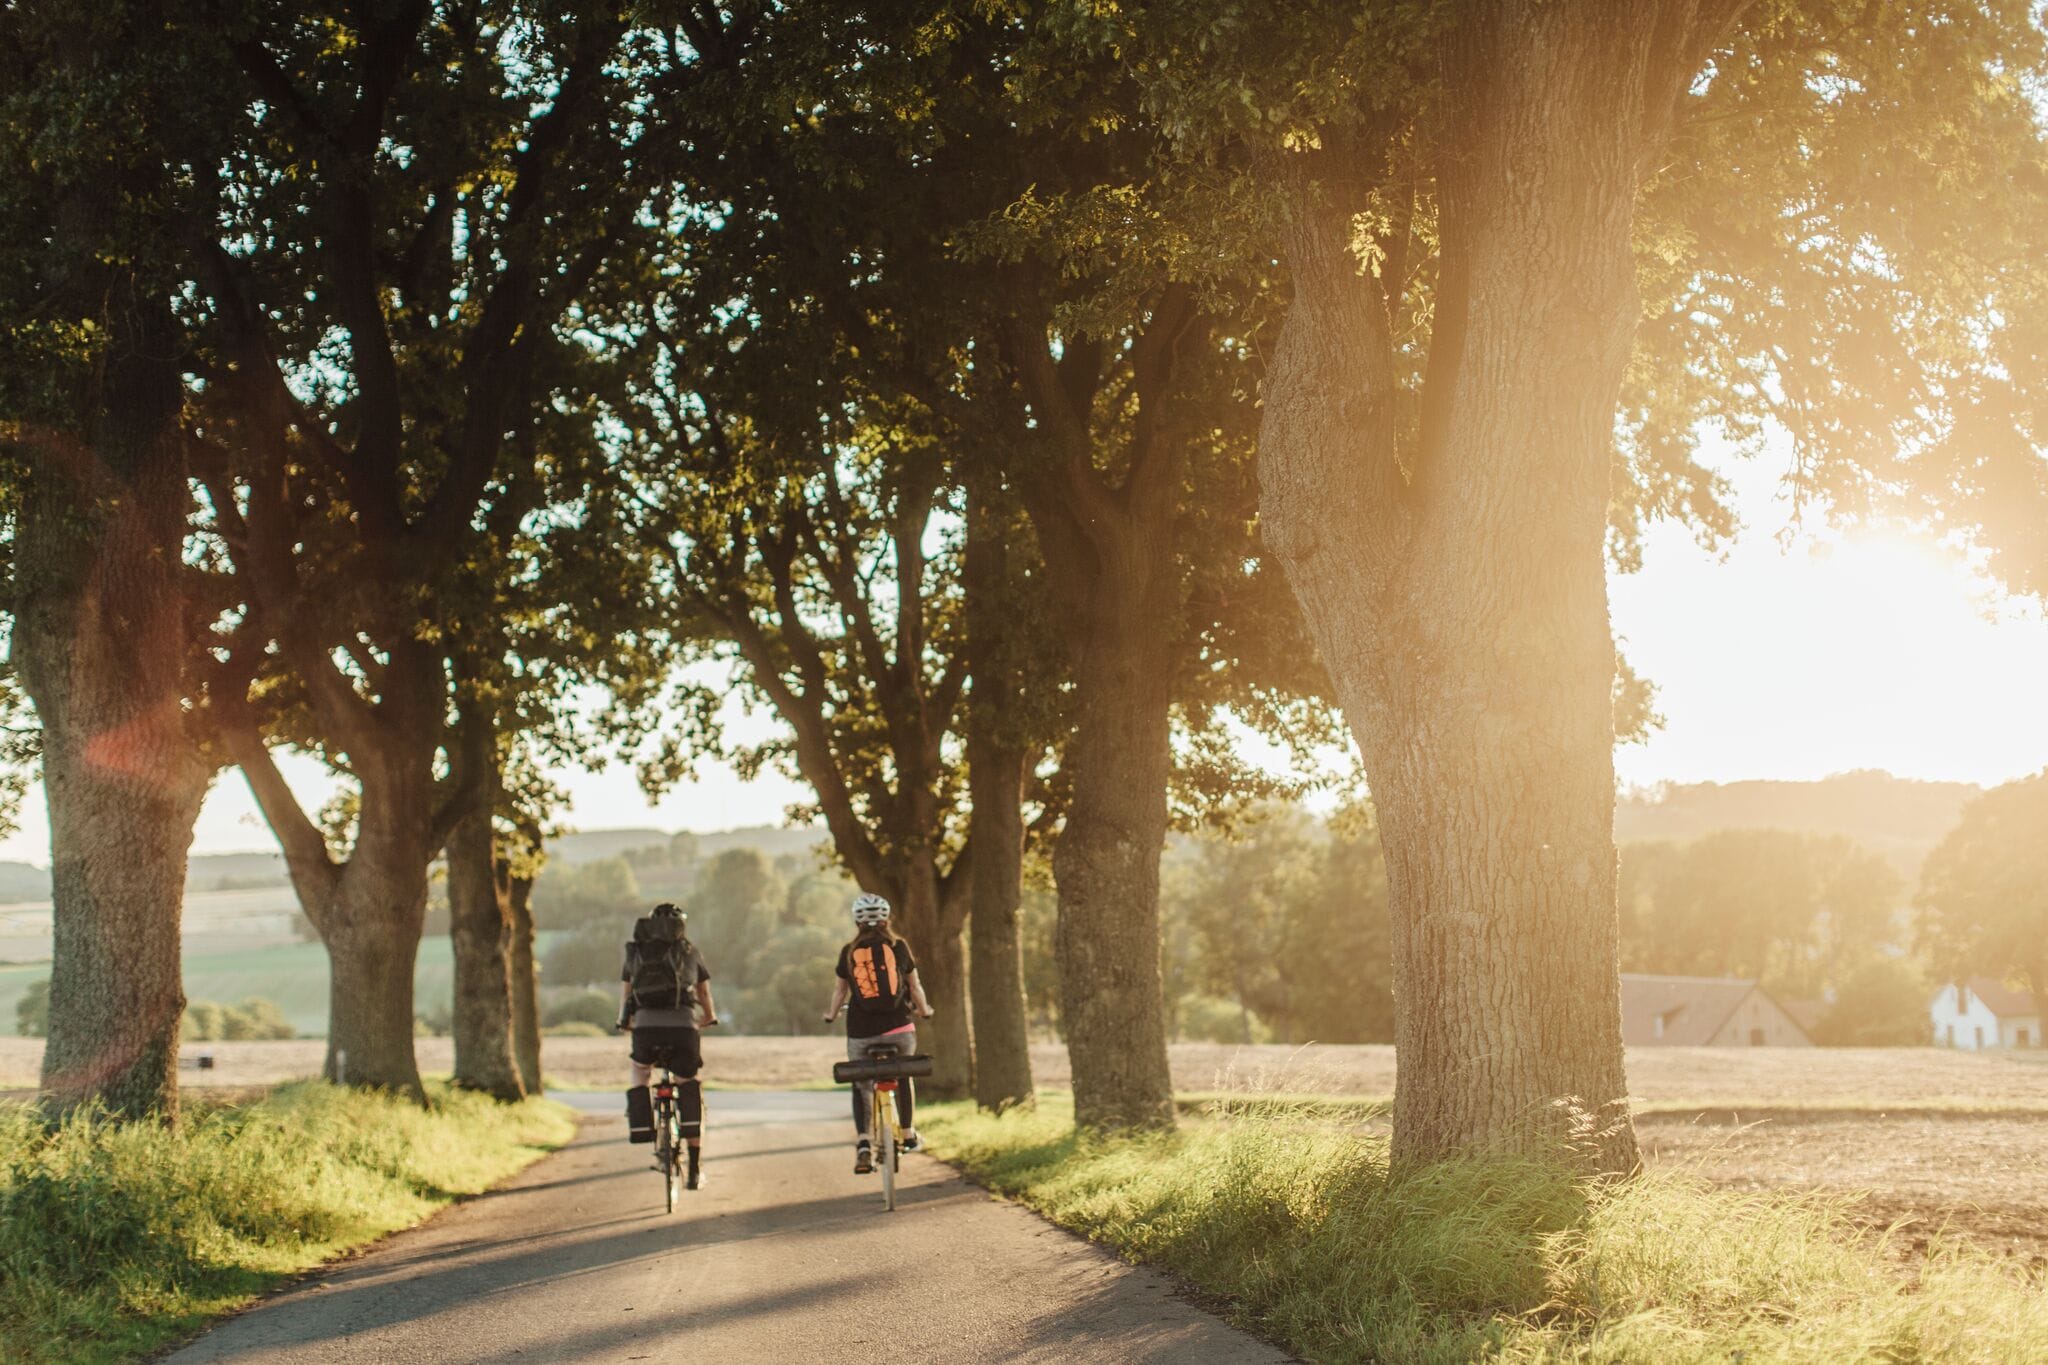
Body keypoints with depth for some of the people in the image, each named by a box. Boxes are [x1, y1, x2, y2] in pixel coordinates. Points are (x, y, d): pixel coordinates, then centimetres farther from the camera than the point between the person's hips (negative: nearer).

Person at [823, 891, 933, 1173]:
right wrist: (924, 1010, 29)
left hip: (861, 1031, 0)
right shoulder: (899, 947, 2)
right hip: (899, 1026, 0)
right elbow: (915, 986, 11)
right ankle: (908, 1135, 31)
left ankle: (863, 1143, -6)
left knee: (861, 1085, 14)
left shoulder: (849, 952, 4)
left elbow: (840, 990, 15)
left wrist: (832, 1014, 34)